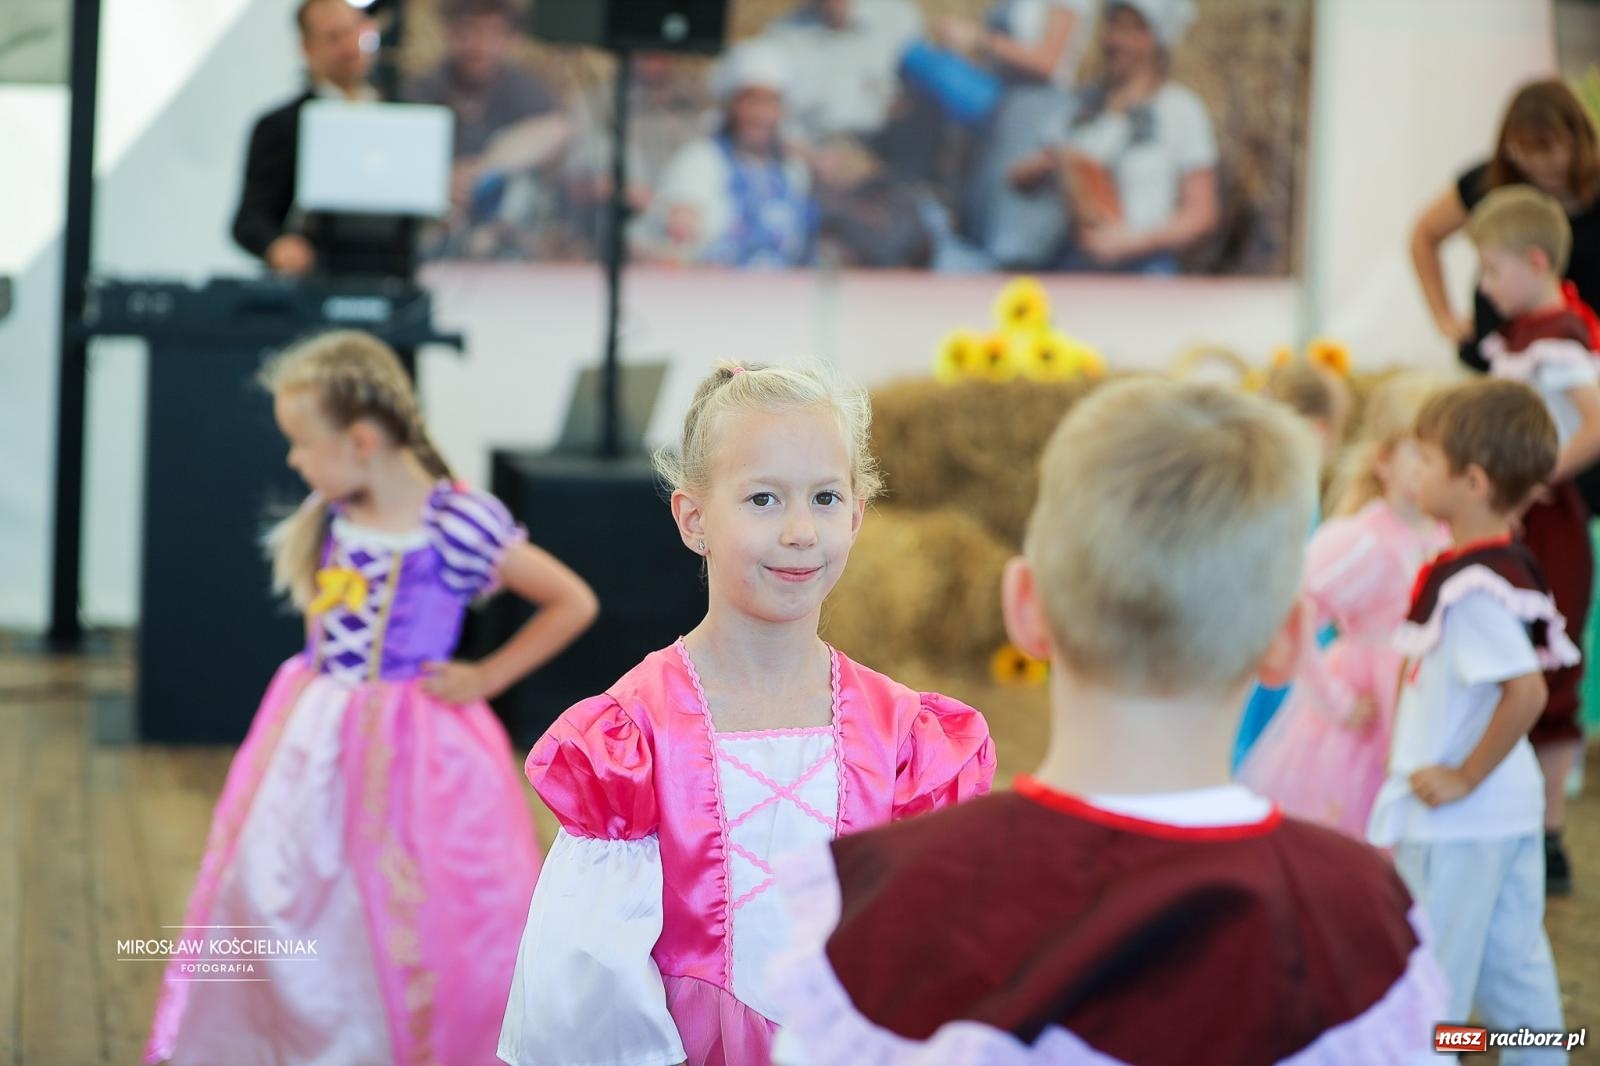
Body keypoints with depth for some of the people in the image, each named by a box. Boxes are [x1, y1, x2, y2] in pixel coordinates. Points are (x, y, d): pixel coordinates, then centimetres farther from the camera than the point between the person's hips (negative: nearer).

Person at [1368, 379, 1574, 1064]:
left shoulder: (1473, 586, -23)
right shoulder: (1510, 567, 6)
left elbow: (1527, 691, -30)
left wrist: (1465, 777, -20)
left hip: (1456, 822, -9)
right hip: (1511, 810, 9)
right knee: (1514, 966, 17)